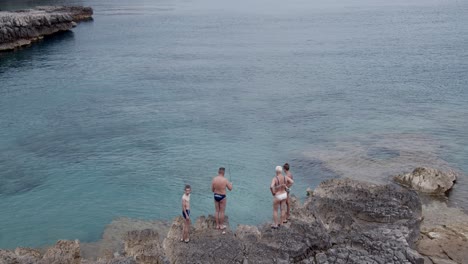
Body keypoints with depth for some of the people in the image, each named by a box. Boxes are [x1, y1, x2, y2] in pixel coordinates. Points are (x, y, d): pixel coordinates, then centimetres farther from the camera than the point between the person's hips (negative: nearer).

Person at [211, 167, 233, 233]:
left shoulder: (214, 179, -7)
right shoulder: (225, 180, -19)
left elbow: (212, 190, 0)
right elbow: (230, 188, -8)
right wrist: (231, 184, 14)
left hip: (216, 196, 4)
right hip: (222, 197, -4)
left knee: (217, 211, 15)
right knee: (222, 212, 9)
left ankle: (217, 225, 24)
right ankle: (221, 225, 20)